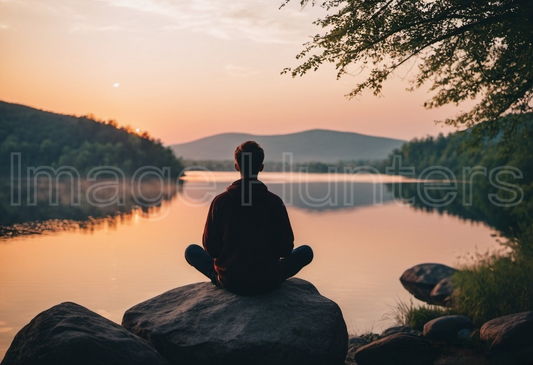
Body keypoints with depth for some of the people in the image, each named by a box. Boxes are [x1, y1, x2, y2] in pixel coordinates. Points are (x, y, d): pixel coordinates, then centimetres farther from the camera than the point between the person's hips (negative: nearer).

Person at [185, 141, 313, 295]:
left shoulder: (220, 201, -8)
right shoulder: (275, 201, -7)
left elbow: (210, 247, 0)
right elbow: (286, 248, 0)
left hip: (230, 282, 1)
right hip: (268, 282, -1)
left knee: (191, 250, 23)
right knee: (306, 251, 21)